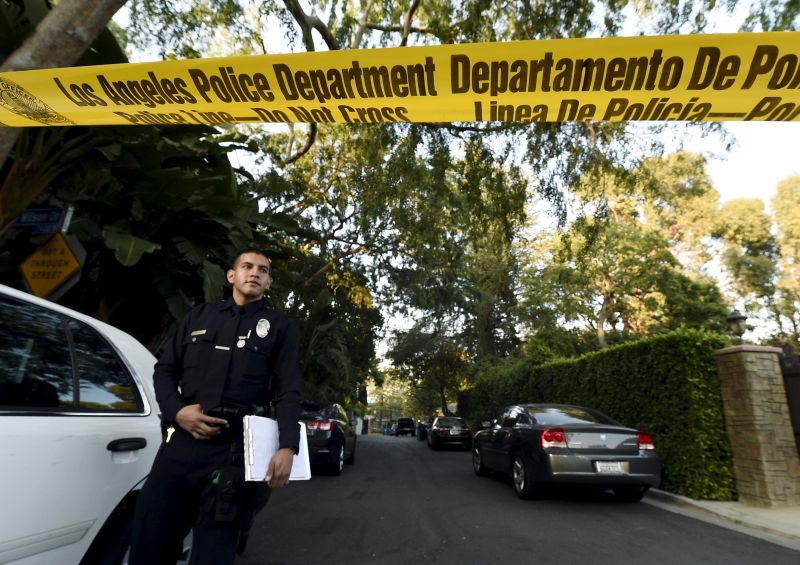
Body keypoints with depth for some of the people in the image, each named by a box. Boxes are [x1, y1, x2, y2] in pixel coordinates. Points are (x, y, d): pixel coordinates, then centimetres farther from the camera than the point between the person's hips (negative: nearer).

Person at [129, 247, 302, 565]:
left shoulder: (279, 329, 8)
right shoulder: (200, 316, 16)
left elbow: (288, 392, 0)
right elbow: (165, 369, 16)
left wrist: (287, 447, -14)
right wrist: (176, 412, -3)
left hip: (236, 447, -2)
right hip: (183, 439, 3)